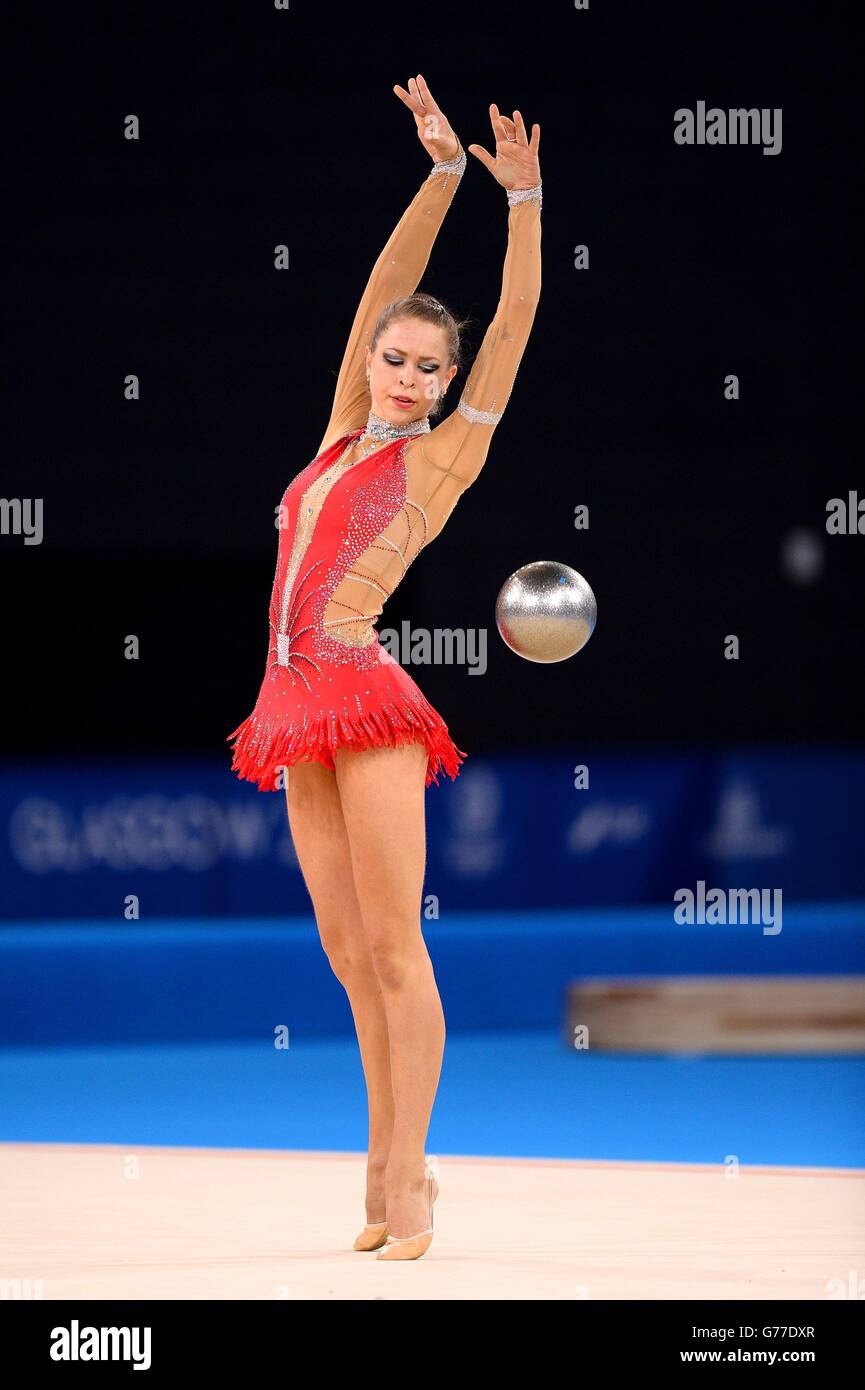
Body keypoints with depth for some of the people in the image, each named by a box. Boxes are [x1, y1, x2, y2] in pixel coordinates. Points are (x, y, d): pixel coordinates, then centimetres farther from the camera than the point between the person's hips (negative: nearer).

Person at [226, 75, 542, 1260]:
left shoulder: (444, 452, 3)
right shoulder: (345, 433, 16)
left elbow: (514, 326, -1)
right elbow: (384, 287, 17)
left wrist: (523, 199, -5)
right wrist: (443, 172, 13)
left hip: (364, 694, -6)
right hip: (301, 705, 6)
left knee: (393, 950, -7)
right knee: (350, 957, 7)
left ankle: (404, 1181, -7)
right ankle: (392, 1165, 13)